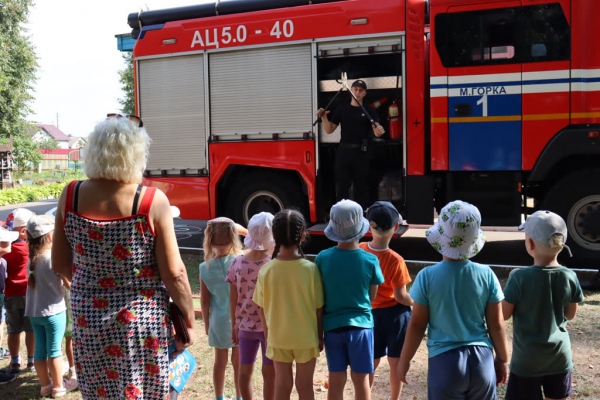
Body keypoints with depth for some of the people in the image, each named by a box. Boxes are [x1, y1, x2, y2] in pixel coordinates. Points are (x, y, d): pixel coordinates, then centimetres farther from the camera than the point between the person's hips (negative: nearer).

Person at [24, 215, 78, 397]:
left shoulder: (32, 259, 3)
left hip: (34, 312, 6)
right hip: (53, 311, -6)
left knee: (40, 349, 12)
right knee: (54, 350, 3)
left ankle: (45, 385, 24)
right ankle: (59, 387, 14)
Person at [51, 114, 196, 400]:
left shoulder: (71, 196, -5)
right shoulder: (152, 202, -17)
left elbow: (59, 264, 5)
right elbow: (173, 274, -14)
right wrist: (188, 322, 0)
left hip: (87, 322, 4)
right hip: (141, 324, -3)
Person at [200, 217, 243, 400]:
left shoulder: (205, 268, -9)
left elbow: (204, 300, -2)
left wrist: (206, 322, 9)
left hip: (218, 319, 2)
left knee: (220, 361, 15)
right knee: (238, 361, 11)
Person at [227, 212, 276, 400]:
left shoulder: (237, 263, -6)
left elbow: (233, 299, 0)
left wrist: (234, 325, 12)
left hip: (245, 326, 3)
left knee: (245, 371, 17)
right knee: (269, 373, 9)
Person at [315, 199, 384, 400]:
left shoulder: (322, 258, -9)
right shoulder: (370, 260, -11)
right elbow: (372, 297, 1)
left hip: (332, 325, 1)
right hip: (360, 324, -1)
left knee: (336, 381, 10)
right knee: (361, 380, 11)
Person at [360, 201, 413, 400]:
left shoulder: (359, 250, -10)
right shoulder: (395, 260, -23)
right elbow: (400, 297, -17)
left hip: (371, 313, 4)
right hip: (394, 313, -4)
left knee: (371, 362, 16)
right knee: (396, 362, 14)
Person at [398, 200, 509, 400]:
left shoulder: (427, 277, -12)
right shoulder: (486, 275, -6)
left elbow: (416, 325, -6)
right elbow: (496, 324, 0)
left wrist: (404, 361, 7)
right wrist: (502, 359, 15)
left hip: (444, 362, -2)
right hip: (481, 360, 2)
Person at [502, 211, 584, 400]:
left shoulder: (520, 278, -19)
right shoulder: (570, 277, -7)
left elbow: (504, 314, -9)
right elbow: (570, 315, 6)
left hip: (527, 358, -4)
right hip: (560, 355, 4)